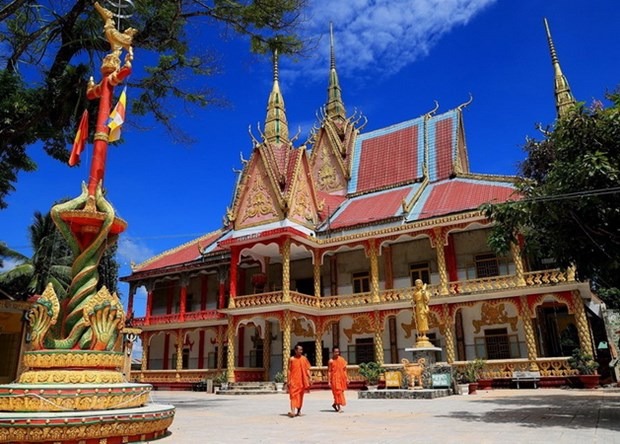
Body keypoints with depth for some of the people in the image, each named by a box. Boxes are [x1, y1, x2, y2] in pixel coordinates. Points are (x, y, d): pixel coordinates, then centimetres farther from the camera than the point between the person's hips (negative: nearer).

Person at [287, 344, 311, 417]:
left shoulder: (304, 358, 6)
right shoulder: (291, 359, -1)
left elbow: (307, 369, 7)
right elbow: (289, 370, -1)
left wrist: (309, 379, -1)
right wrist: (289, 380, -6)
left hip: (302, 380, 3)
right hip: (294, 380, -3)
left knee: (300, 395, 10)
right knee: (293, 394, -12)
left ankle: (299, 411, 21)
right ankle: (292, 411, -20)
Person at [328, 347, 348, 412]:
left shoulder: (342, 359, 5)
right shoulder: (331, 361, -7)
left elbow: (344, 370, 9)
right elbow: (329, 372, -7)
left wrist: (346, 378, 5)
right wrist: (329, 381, -11)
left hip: (342, 378, 5)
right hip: (335, 379, -5)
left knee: (340, 392, 11)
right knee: (337, 392, -7)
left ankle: (335, 404, 30)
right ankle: (339, 407, -2)